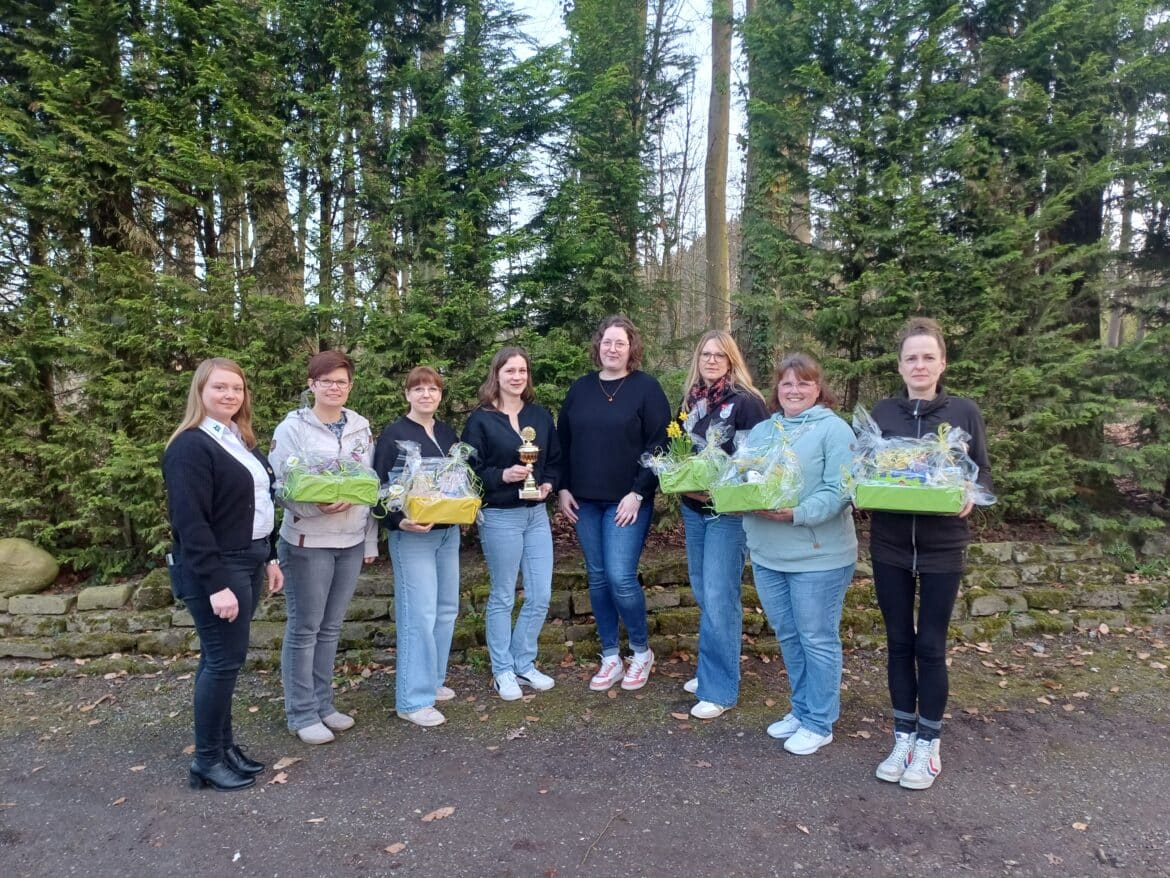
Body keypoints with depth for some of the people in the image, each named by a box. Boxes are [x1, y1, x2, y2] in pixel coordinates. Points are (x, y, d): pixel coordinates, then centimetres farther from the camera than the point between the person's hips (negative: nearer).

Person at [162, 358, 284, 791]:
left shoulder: (240, 440, 13)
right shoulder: (191, 446, -15)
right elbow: (191, 522, -21)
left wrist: (268, 557, 16)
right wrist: (216, 584, -24)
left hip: (246, 562, 9)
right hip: (215, 569, -9)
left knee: (223, 658, 16)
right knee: (224, 660, -2)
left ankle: (223, 744, 27)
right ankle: (206, 760, 12)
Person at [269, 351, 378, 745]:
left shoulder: (361, 427, 7)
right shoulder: (292, 428, -8)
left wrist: (371, 540, 10)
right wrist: (315, 506, -26)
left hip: (351, 542, 5)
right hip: (307, 543, -5)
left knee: (330, 627, 14)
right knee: (304, 629, 5)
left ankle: (323, 704, 28)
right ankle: (301, 713, 18)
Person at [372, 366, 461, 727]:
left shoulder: (447, 433, 11)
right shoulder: (393, 435, -8)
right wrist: (399, 521, -24)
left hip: (448, 532, 7)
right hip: (412, 535, -7)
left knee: (446, 609, 12)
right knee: (419, 615, -7)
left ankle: (433, 681, 28)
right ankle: (413, 699, 3)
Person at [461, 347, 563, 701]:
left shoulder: (541, 415, 8)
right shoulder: (480, 419, -6)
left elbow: (555, 459, 13)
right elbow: (470, 471, -7)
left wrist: (548, 484, -5)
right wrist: (503, 475, -21)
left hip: (537, 514, 5)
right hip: (500, 517, -5)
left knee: (541, 596, 7)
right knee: (502, 597, 7)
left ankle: (524, 664, 25)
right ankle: (502, 670, 22)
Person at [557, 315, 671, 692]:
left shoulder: (646, 387, -4)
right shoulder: (580, 388, 9)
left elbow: (659, 444, -9)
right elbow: (562, 441, 13)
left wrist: (638, 493, -14)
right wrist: (563, 488, 5)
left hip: (627, 500, -4)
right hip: (585, 501, 5)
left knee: (620, 577, -9)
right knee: (597, 578, 9)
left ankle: (642, 652, 15)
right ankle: (610, 658, 22)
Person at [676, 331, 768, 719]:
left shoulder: (746, 402, -9)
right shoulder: (691, 401, 9)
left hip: (728, 511, -7)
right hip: (692, 508, 7)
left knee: (719, 599, -5)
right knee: (703, 594, 15)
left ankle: (719, 688, 7)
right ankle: (711, 671, 29)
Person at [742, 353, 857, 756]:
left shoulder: (834, 429, -8)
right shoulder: (761, 431, 12)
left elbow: (839, 491, -17)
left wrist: (796, 514, -28)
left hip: (818, 555, -6)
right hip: (767, 553, 7)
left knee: (817, 640, 6)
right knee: (788, 637, 18)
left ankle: (819, 723, 21)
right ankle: (801, 709, 35)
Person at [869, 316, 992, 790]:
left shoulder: (964, 412, -2)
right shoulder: (881, 412, 2)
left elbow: (983, 472, 2)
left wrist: (970, 496, -18)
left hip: (942, 547, -2)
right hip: (889, 545, 2)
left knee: (930, 646, 5)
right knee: (899, 643, 11)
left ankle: (929, 743, 22)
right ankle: (903, 736, 26)